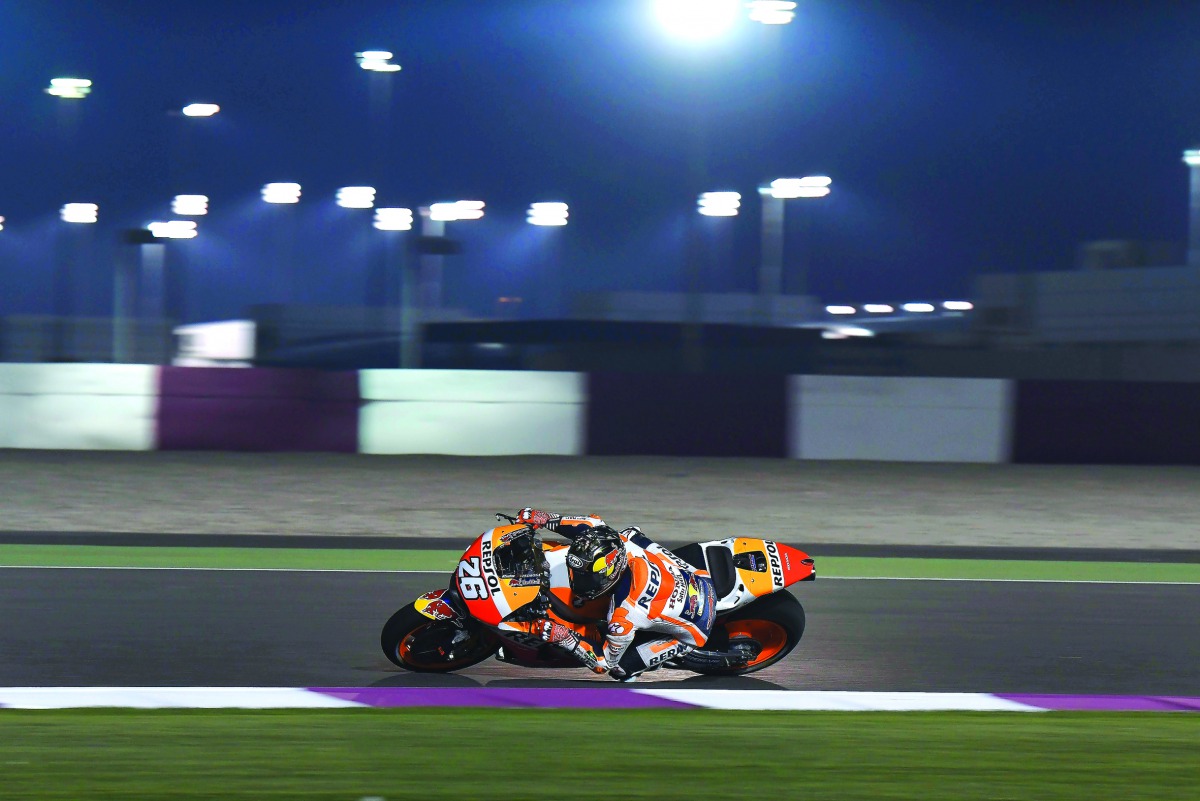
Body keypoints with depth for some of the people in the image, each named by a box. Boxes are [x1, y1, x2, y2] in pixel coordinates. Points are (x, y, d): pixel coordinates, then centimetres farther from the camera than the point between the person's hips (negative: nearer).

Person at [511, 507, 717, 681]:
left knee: (620, 667, -7)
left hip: (691, 631, -6)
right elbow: (595, 522, -1)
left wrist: (564, 637, -27)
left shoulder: (623, 619, -39)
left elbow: (604, 663, -23)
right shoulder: (620, 542, -25)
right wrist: (545, 519, -6)